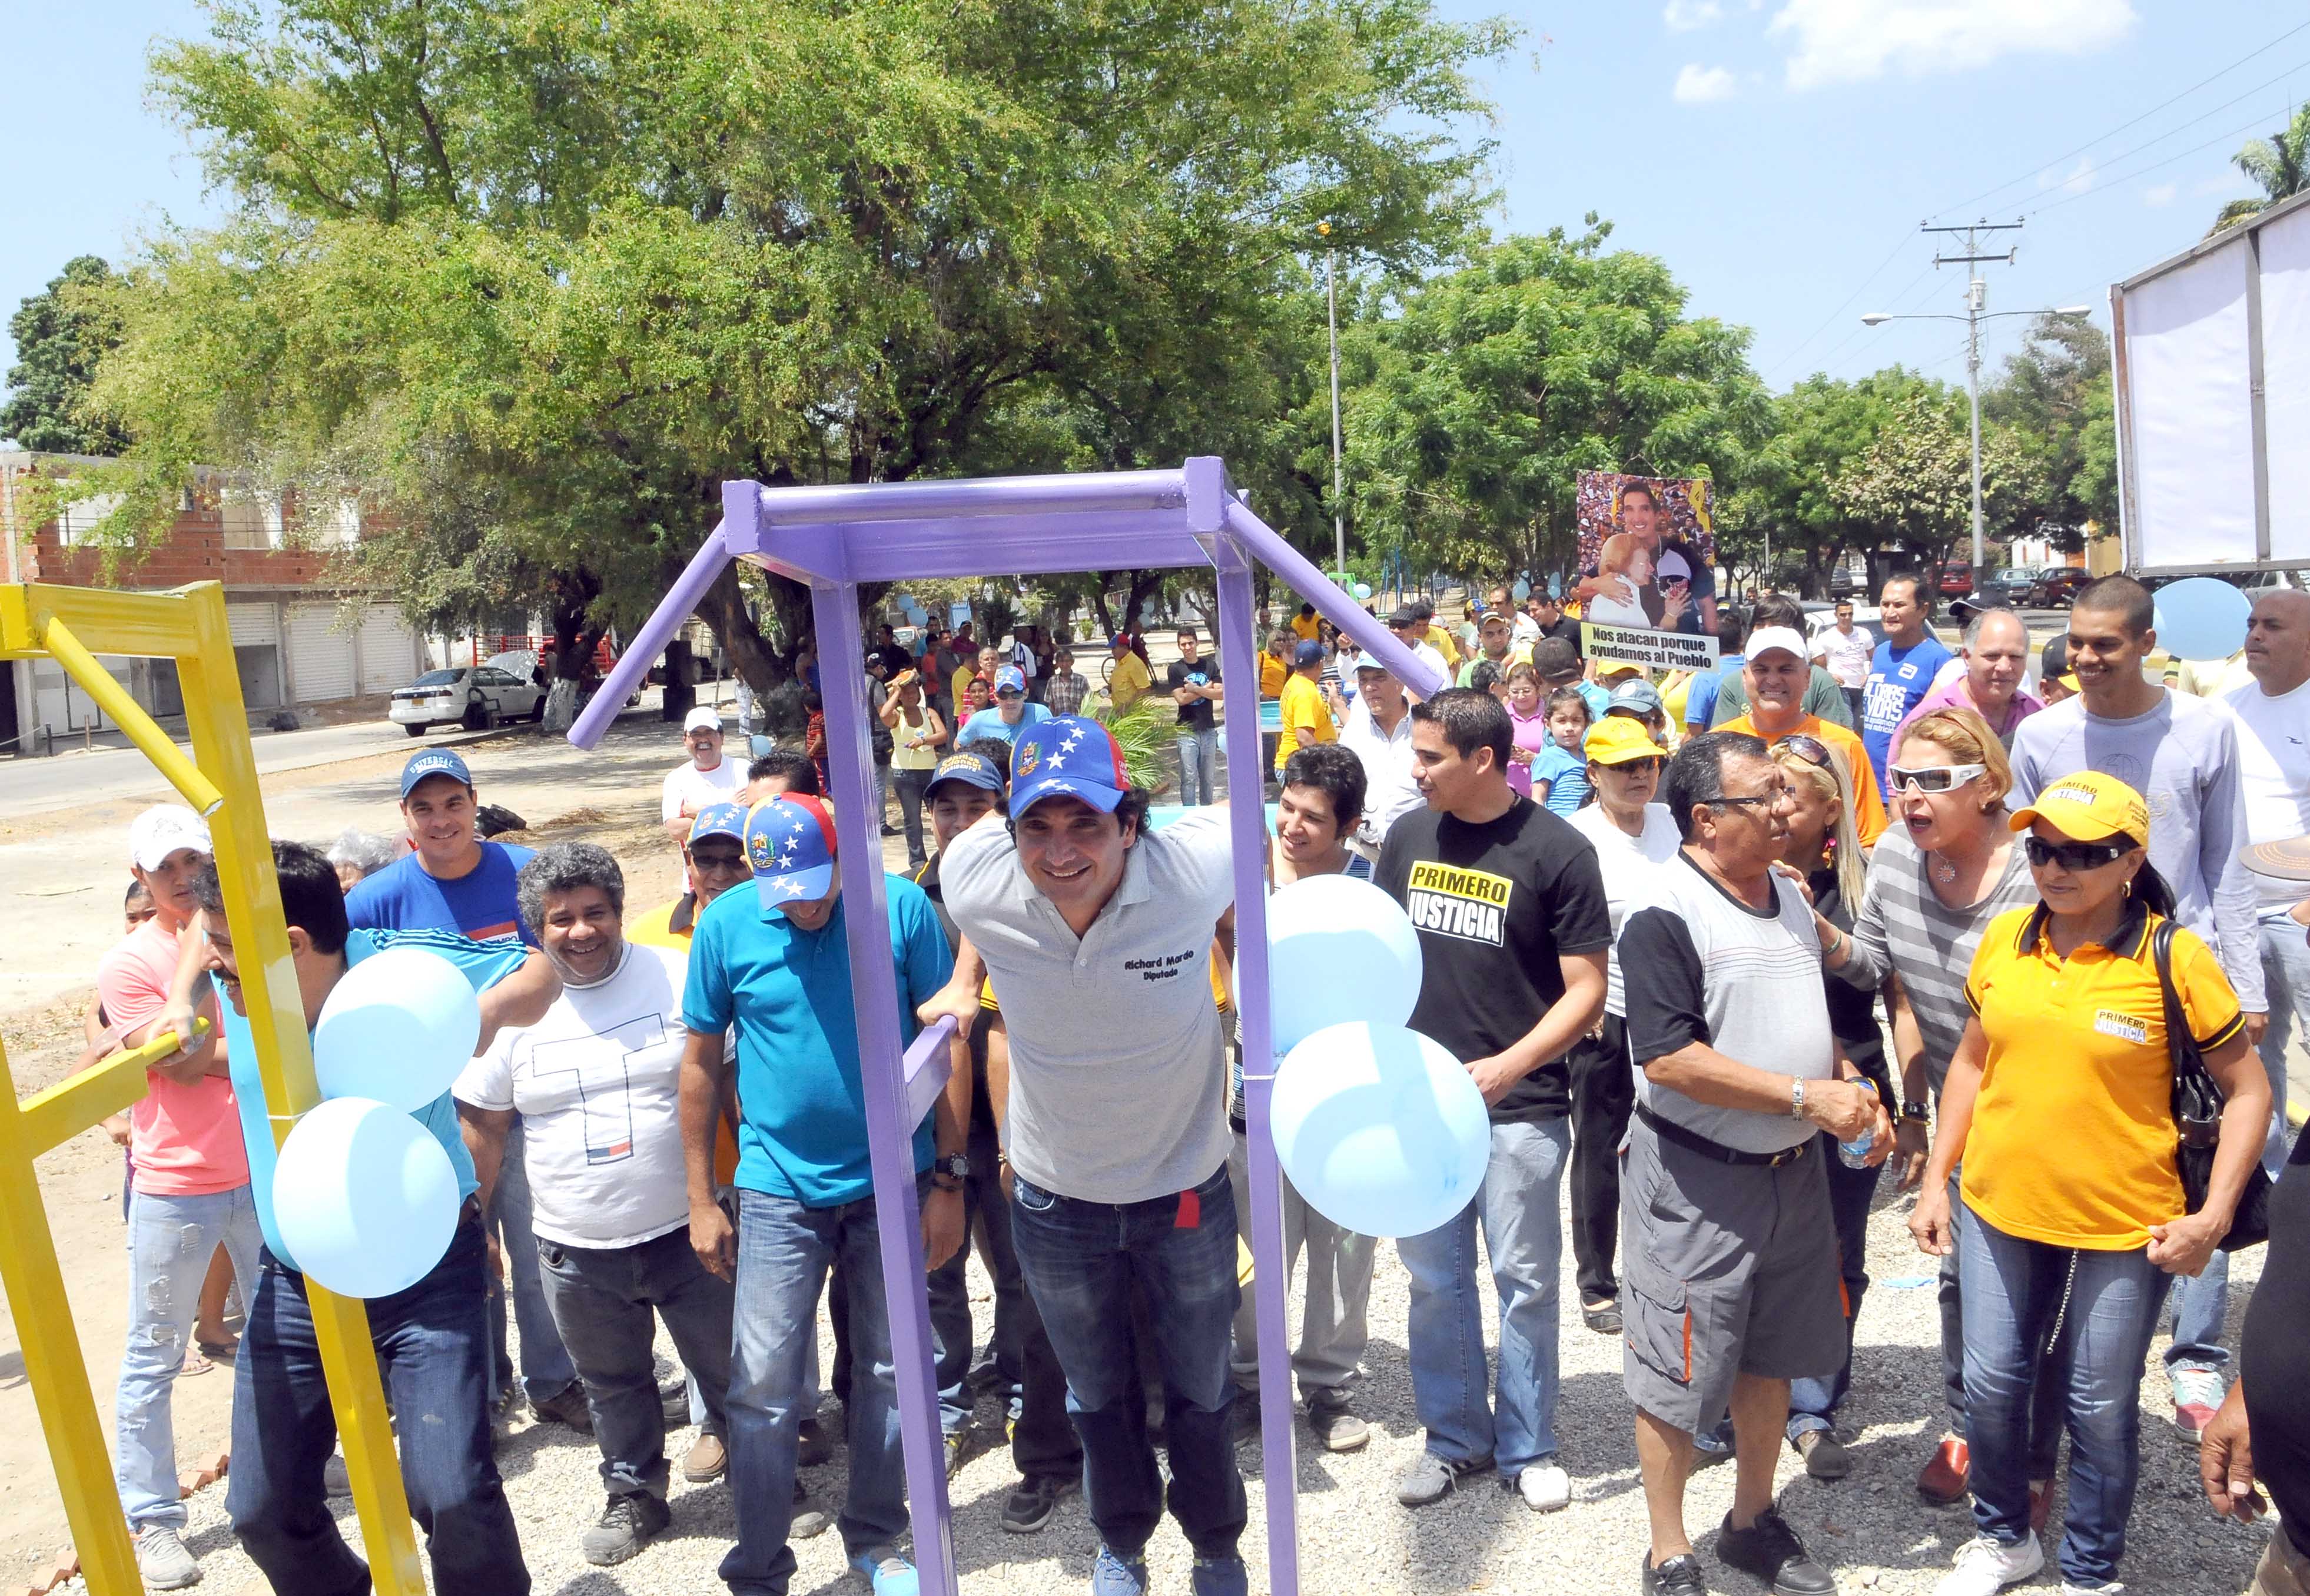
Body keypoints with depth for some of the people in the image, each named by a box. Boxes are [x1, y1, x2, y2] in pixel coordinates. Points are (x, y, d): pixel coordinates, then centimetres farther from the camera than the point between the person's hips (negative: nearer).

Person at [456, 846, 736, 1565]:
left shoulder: (678, 978, -8)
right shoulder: (513, 1006, -2)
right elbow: (481, 1124, 7)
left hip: (688, 1232, -2)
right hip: (577, 1251, 2)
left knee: (727, 1363, 12)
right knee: (613, 1384, 18)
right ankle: (635, 1494, 39)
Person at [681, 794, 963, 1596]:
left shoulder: (901, 906, -10)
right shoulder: (726, 924, -7)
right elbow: (701, 1063, 2)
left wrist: (949, 1180, -4)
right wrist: (701, 1201, 3)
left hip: (894, 1183, 0)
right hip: (780, 1190, 0)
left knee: (889, 1374, 13)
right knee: (763, 1389, 1)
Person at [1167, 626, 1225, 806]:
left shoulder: (1210, 666, 7)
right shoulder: (1175, 669, 0)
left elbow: (1221, 693, -4)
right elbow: (1181, 698, -11)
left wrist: (1196, 689, -14)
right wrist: (1207, 688, -5)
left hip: (1209, 730, 3)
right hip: (1187, 731, -3)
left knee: (1209, 778, 8)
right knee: (1189, 778, -4)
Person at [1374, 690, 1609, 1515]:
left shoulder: (1557, 850, -11)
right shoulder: (1408, 836, 3)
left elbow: (1587, 988, -10)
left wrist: (1509, 1066, -22)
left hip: (1520, 1107, -4)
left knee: (1524, 1281, 9)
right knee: (1434, 1277, 14)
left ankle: (1526, 1447, 28)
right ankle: (1453, 1437, 31)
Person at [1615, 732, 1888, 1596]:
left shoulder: (1790, 895, 8)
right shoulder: (1664, 916, -19)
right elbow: (1669, 1059, -25)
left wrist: (1853, 1087, 3)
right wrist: (1806, 1097, -22)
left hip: (1793, 1169, 8)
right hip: (1694, 1184, -8)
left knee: (1771, 1358, 20)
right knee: (1678, 1372, 5)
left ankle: (1754, 1520, 40)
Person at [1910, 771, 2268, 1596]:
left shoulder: (2175, 958, -12)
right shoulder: (2005, 939, -1)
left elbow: (2247, 1089, -5)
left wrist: (2214, 1216, -11)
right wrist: (1936, 1179, 7)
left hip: (2125, 1225, -3)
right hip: (2000, 1209, 4)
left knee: (2101, 1407, 10)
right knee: (1991, 1384, 14)